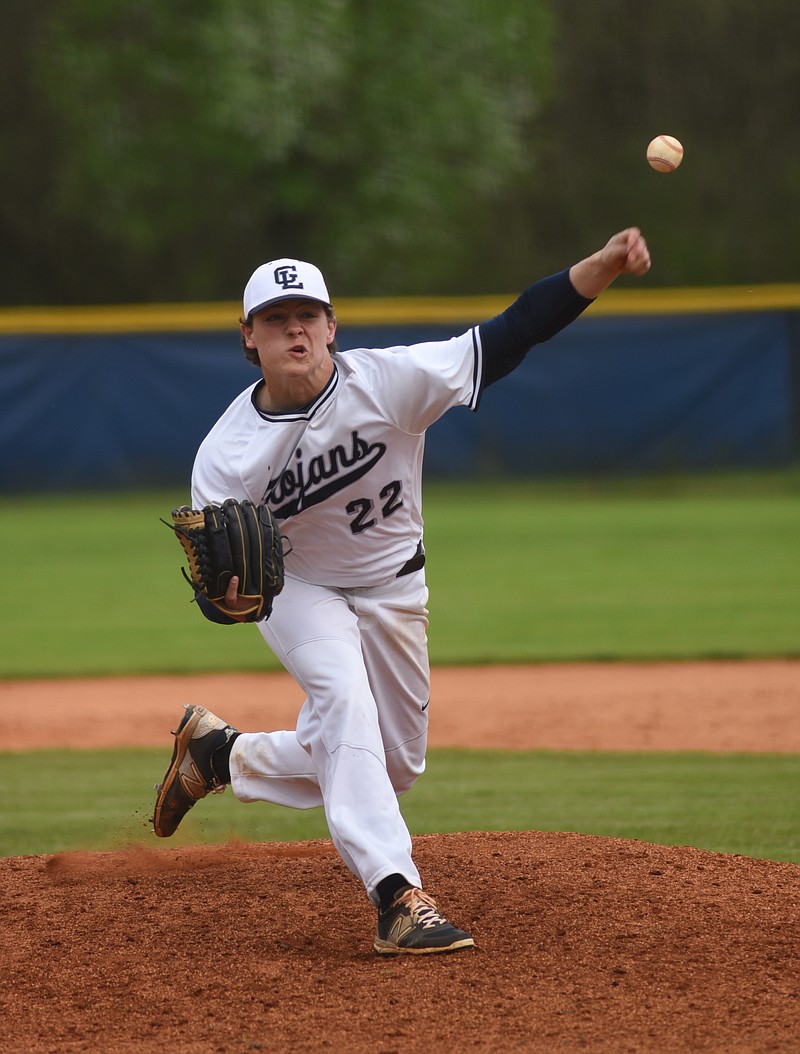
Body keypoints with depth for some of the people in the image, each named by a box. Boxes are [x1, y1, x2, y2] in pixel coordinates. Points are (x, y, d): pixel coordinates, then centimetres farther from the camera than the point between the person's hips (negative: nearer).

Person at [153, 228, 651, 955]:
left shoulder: (390, 380, -27)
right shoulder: (226, 456, -25)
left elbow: (510, 337, -34)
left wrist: (605, 266, -47)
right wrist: (228, 594, -48)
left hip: (394, 589, 3)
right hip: (296, 588, -3)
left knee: (393, 768, 10)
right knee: (344, 699, -31)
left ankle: (223, 755, 30)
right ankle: (398, 895, -35)